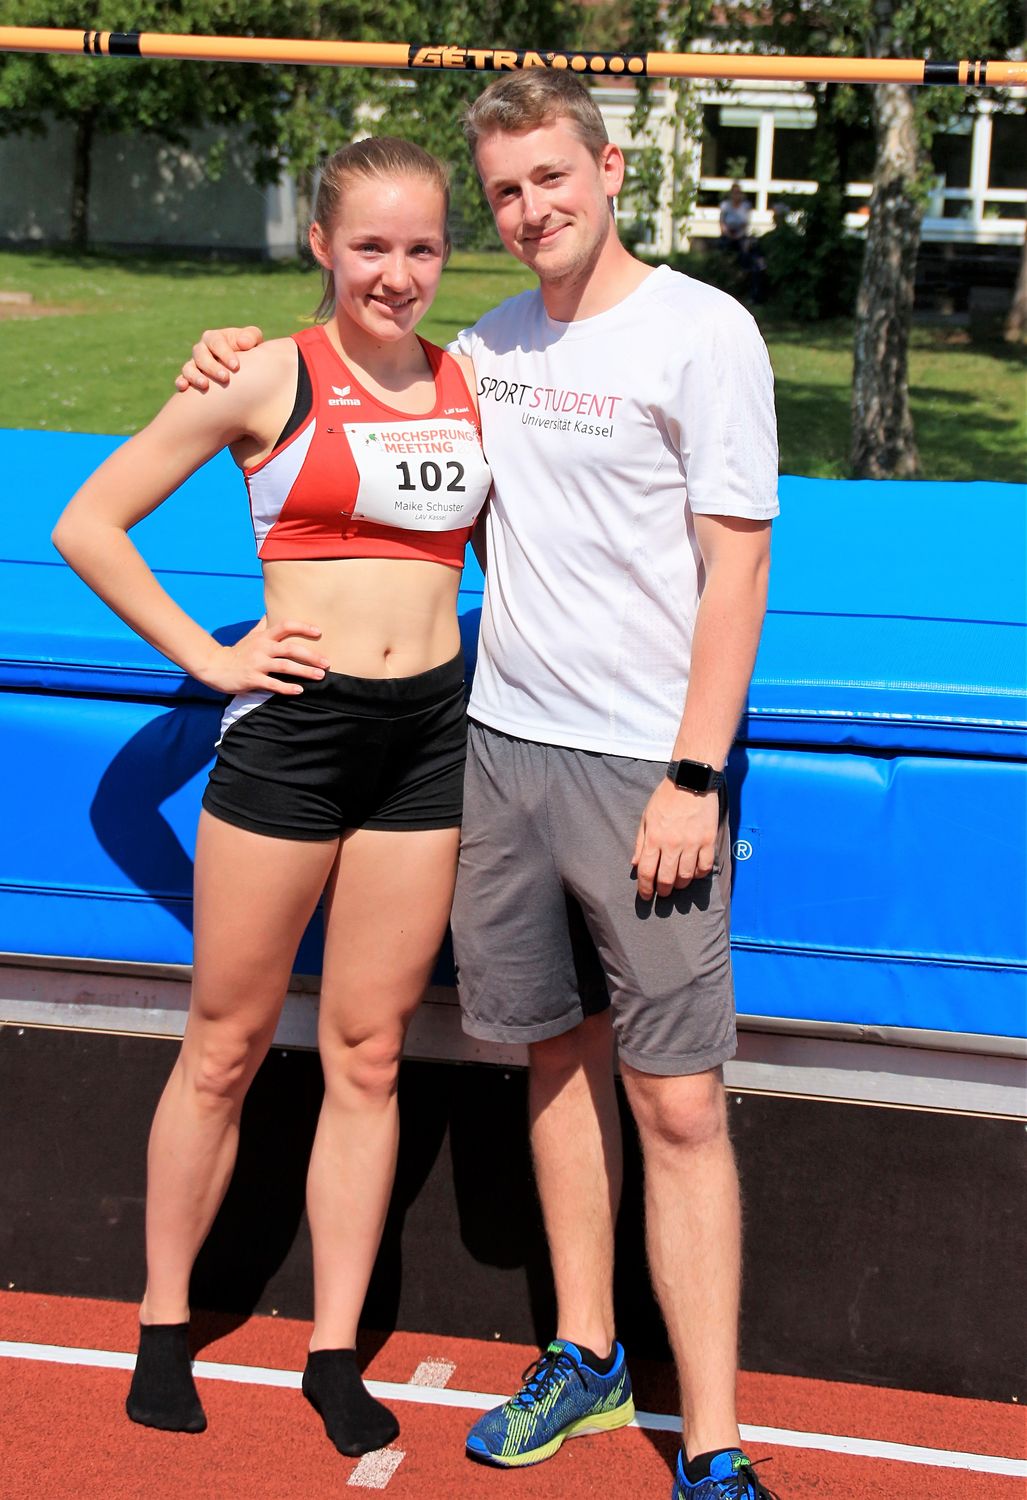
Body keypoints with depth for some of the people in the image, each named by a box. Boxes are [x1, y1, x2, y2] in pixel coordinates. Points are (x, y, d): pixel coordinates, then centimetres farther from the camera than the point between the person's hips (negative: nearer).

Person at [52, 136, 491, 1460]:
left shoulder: (472, 389, 8)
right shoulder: (270, 380, -4)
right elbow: (87, 526, -2)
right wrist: (207, 656, -7)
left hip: (430, 738, 3)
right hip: (291, 729, -3)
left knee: (367, 1057, 9)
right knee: (226, 1047, 8)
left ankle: (335, 1352, 21)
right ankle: (164, 1324, 25)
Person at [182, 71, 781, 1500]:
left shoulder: (702, 332, -7)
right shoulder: (489, 342, 11)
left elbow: (737, 570, -9)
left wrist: (693, 778, -15)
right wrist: (256, 368, 15)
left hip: (644, 769, -6)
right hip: (502, 744, 6)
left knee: (678, 1104, -5)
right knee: (561, 1057, 14)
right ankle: (585, 1357, 29)